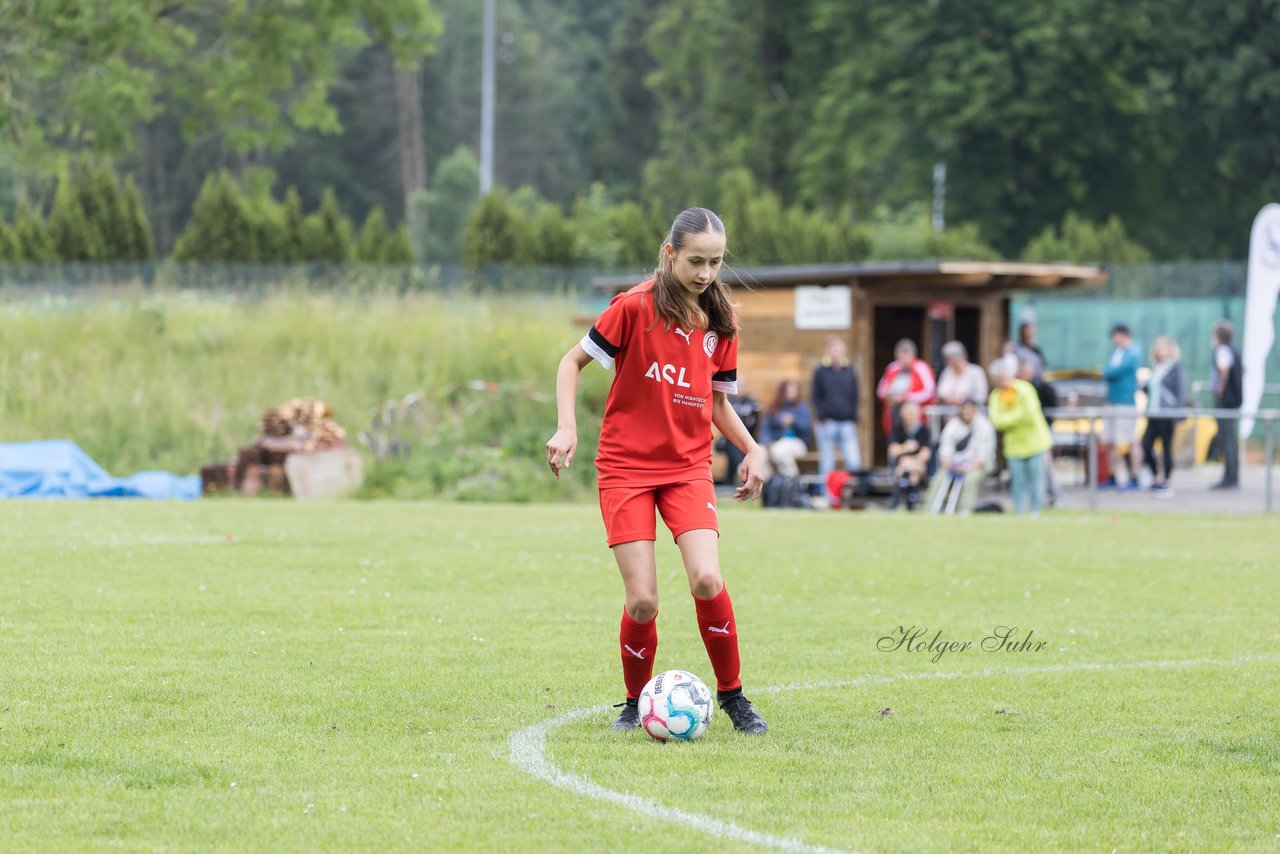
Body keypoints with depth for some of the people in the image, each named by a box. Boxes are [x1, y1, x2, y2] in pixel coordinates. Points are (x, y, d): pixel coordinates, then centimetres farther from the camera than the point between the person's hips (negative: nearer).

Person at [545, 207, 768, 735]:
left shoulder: (719, 323, 4)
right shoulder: (635, 308, -9)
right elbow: (574, 361, 1)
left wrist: (751, 448, 2)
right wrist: (566, 426, -12)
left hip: (689, 467, 3)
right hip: (626, 467, -3)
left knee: (707, 581, -19)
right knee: (642, 601, -11)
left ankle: (732, 695, 1)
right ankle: (635, 702, 15)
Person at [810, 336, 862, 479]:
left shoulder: (850, 371, 8)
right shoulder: (821, 371, 2)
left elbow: (854, 397, 12)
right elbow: (815, 397, 3)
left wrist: (853, 418, 4)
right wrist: (822, 417, -6)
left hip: (847, 423, 2)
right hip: (827, 423, -2)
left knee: (854, 462, -7)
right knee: (827, 463, 2)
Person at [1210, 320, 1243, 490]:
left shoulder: (1222, 350, -14)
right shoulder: (1233, 351, 16)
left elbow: (1223, 367, -36)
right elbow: (1242, 372, 32)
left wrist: (1221, 385, -24)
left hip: (1224, 400, -10)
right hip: (1234, 400, 10)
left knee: (1226, 439, -8)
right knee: (1231, 439, 13)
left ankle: (1229, 479, -9)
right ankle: (1233, 478, 17)